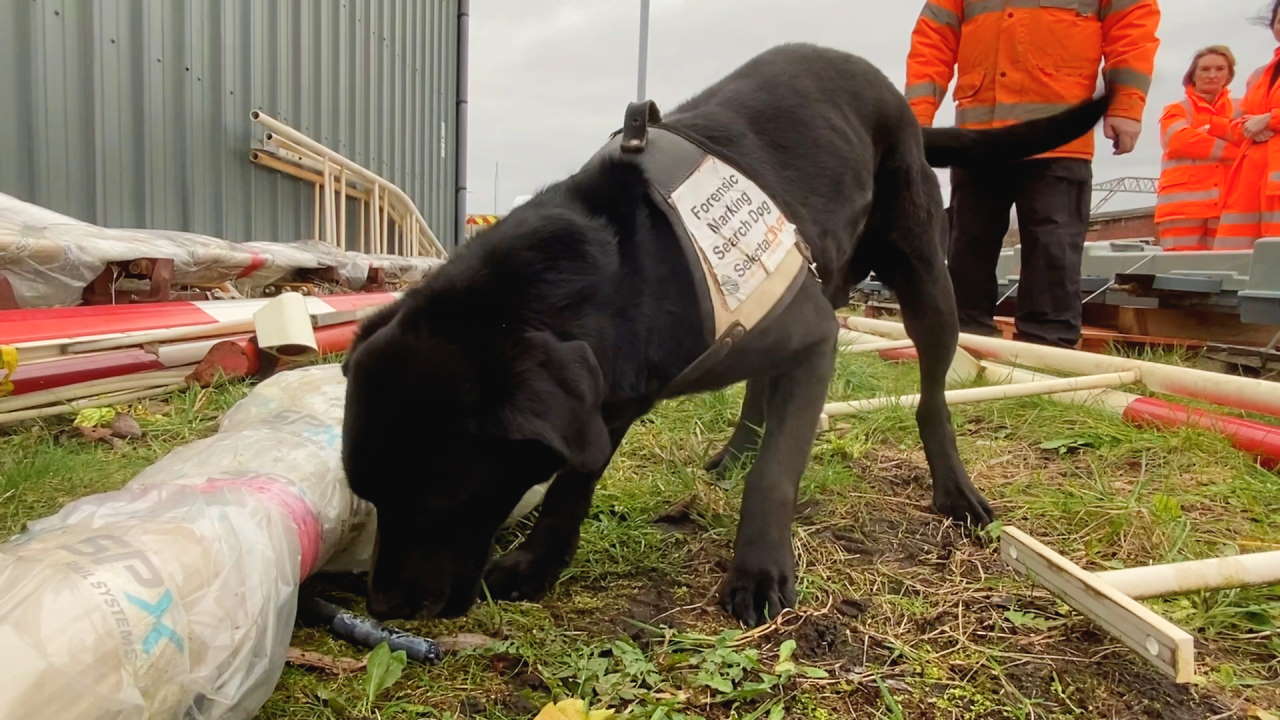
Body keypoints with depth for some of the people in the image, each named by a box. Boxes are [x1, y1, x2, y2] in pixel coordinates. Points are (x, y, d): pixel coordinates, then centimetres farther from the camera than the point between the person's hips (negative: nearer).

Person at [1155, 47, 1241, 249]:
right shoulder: (1177, 110, 14)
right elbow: (1182, 140, -6)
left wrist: (1210, 125, -4)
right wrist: (1238, 151, -4)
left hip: (1227, 207, 2)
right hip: (1183, 206, -2)